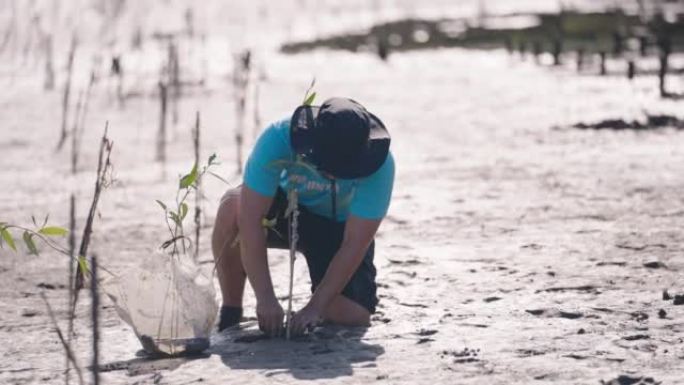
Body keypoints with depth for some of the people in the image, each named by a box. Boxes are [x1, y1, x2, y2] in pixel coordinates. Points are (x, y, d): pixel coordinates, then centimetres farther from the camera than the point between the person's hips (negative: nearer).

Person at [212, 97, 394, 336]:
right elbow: (251, 220, -35)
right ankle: (230, 314, -15)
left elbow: (354, 245, -29)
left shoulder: (379, 164, -33)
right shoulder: (278, 139, -34)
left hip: (340, 226, 0)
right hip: (286, 206, 0)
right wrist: (266, 299, -39)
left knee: (354, 317, -20)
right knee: (233, 207, -34)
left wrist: (315, 307, -33)